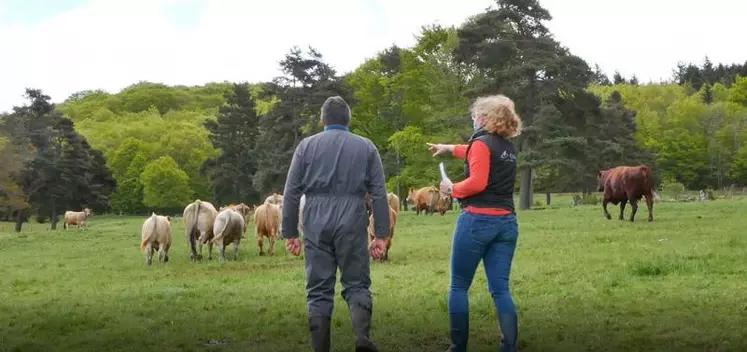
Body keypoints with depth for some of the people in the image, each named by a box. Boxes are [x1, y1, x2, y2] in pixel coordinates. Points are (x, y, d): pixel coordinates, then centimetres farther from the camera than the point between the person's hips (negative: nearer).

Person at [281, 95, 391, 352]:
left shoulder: (307, 145, 9)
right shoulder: (366, 147, 9)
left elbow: (291, 193, 5)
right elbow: (379, 194, 4)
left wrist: (290, 233, 9)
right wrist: (381, 235, 4)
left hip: (316, 225, 0)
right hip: (352, 224, 0)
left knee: (319, 290, 6)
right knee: (356, 284, 6)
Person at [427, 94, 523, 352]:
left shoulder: (481, 143, -7)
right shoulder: (508, 147, 16)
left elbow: (477, 183, -19)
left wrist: (452, 189, -2)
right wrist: (450, 148, 47)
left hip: (477, 220, -7)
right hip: (506, 222, 7)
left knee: (458, 286, 5)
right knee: (500, 289, 5)